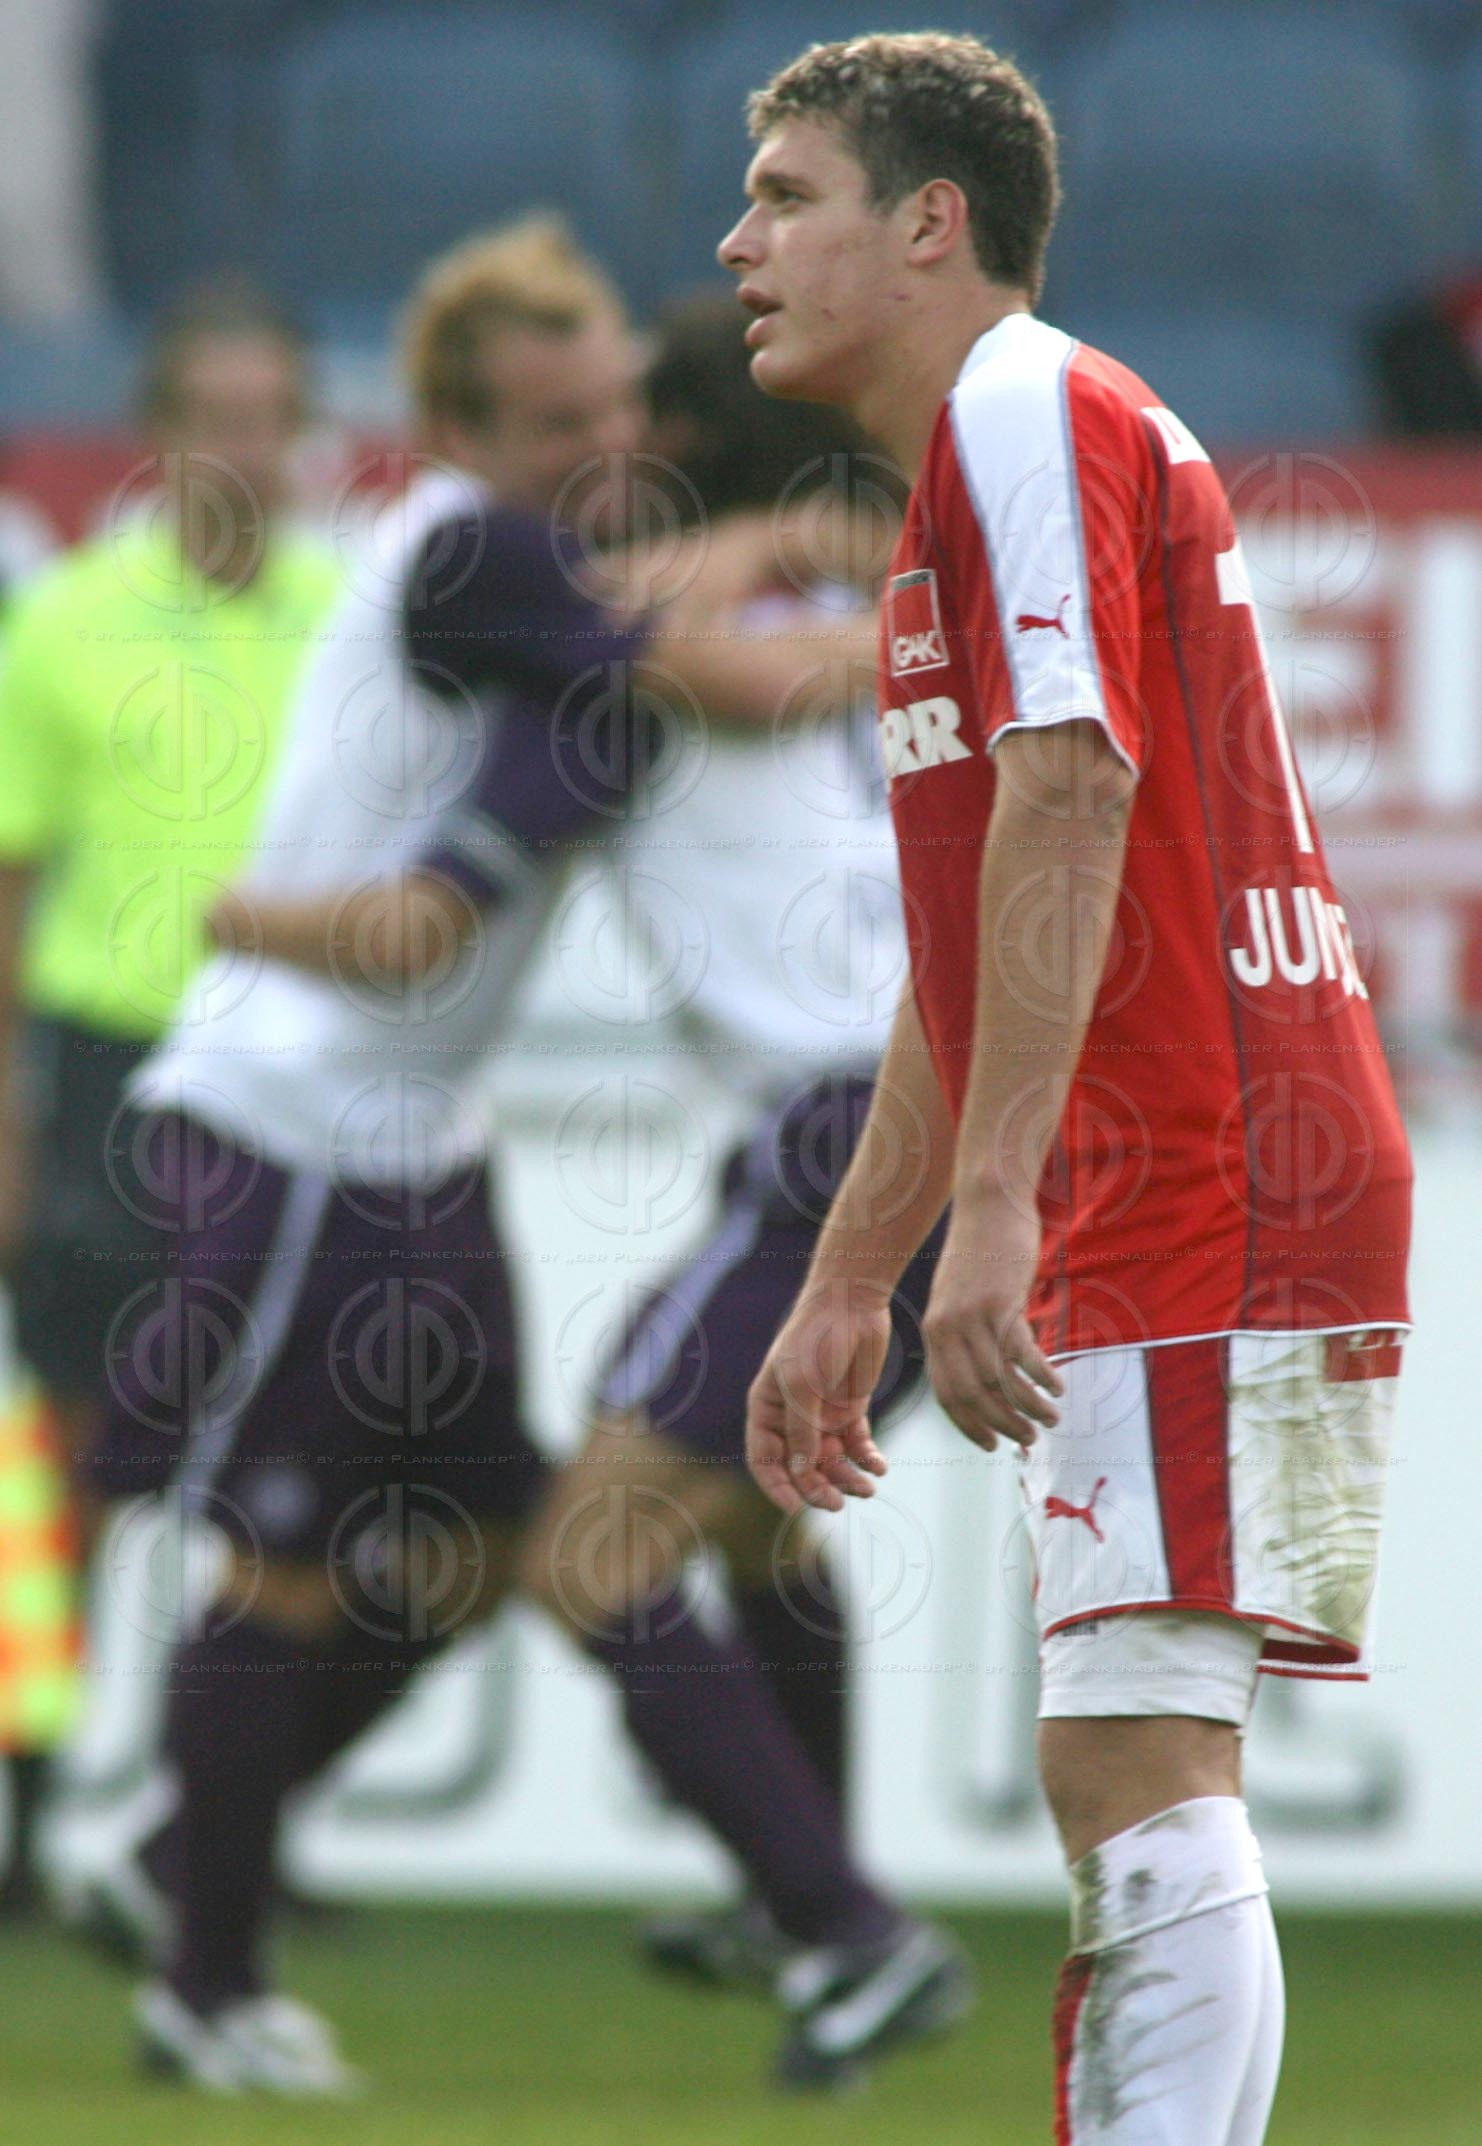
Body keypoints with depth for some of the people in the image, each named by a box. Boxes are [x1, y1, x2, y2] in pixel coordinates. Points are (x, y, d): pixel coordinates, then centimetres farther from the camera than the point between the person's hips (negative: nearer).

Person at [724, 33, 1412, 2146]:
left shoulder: (1031, 411, -7)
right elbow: (973, 960, 30)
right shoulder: (987, 453, 25)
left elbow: (1070, 786, -21)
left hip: (1204, 1198, -10)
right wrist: (844, 1289, 30)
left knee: (1139, 1759, -16)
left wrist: (995, 1205, -26)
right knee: (1124, 1777, 8)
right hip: (1179, 1229, 10)